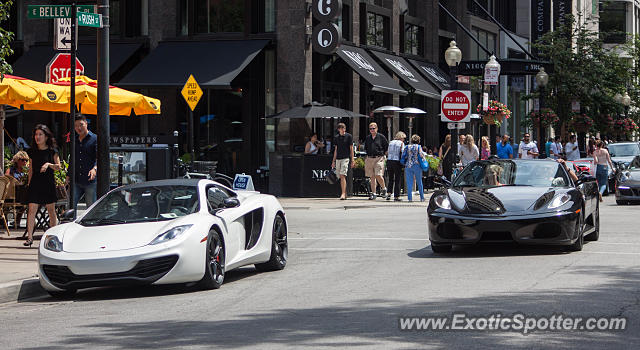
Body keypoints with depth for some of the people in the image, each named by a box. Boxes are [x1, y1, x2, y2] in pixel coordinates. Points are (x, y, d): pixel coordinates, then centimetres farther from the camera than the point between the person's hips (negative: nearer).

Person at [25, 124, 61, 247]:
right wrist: (29, 182, 9)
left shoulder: (52, 151, 0)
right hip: (35, 182, 2)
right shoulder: (32, 152, 8)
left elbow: (58, 167, 0)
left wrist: (49, 164, -18)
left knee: (51, 210, 5)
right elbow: (31, 169, 13)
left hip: (48, 183, -2)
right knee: (31, 210, -8)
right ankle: (29, 237, -10)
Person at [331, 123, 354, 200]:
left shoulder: (349, 136, -1)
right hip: (338, 159, 5)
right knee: (341, 177, 7)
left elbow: (351, 148, 0)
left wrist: (352, 160, -5)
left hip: (345, 158, -5)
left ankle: (343, 194, -20)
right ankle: (344, 193, 16)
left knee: (343, 176, -16)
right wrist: (333, 161, 15)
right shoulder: (336, 137, 11)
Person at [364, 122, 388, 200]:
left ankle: (383, 188, 11)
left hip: (379, 158, -5)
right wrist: (368, 153, 15)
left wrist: (382, 153, 3)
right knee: (372, 177, 4)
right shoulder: (367, 138, 13)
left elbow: (387, 146, 6)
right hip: (369, 159, 5)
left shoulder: (381, 137, -1)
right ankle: (373, 193, 7)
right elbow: (365, 148, 27)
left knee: (378, 175, -15)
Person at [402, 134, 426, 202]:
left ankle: (410, 198, -4)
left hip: (408, 166, 1)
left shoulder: (407, 147, 6)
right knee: (419, 182, 11)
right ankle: (422, 197, 15)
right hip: (417, 165, -1)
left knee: (409, 182, 2)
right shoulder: (419, 147, 0)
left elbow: (403, 156, 1)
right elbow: (421, 155, -12)